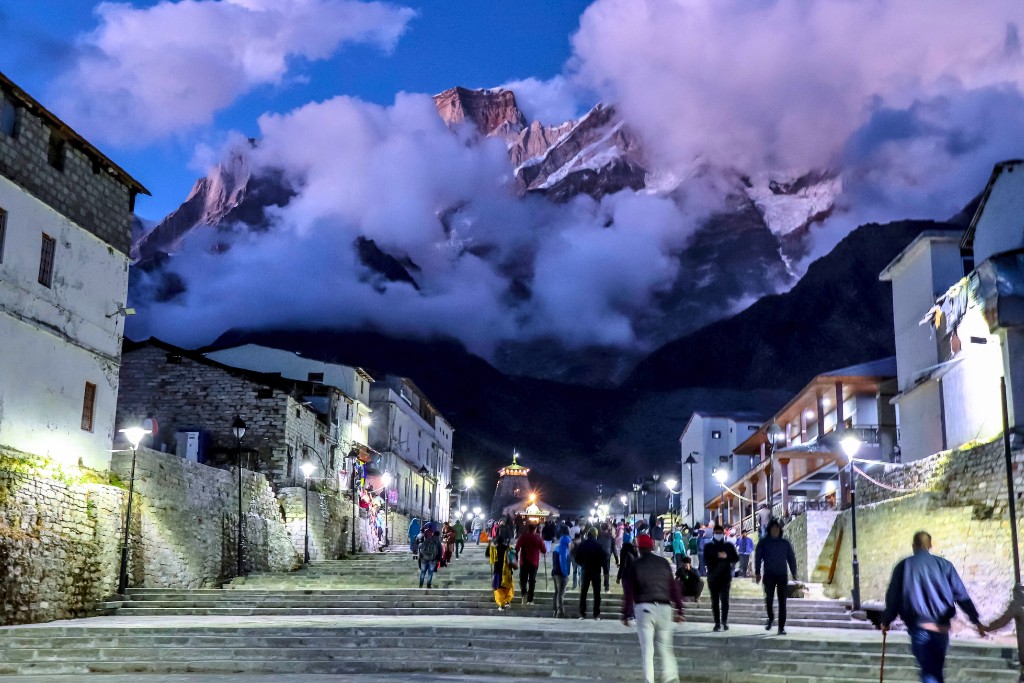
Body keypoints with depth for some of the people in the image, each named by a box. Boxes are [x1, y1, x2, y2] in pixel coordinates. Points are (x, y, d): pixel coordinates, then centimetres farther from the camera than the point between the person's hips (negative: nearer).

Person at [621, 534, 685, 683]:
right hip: (664, 608, 2)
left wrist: (626, 614, 2)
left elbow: (629, 592, -2)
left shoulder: (634, 566, 1)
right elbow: (674, 588, 7)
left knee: (647, 650, 0)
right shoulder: (664, 563, 8)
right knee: (665, 647, 13)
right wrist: (679, 610, 12)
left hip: (644, 608, -2)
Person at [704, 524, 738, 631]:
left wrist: (726, 556, -13)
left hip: (725, 576, -1)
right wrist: (718, 556, -17)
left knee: (724, 599, -10)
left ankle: (724, 621, -2)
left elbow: (736, 558, 5)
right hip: (713, 577, 1)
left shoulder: (729, 545, 10)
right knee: (715, 601, 2)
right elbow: (706, 559, -3)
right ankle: (717, 623, 6)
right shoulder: (708, 546, 9)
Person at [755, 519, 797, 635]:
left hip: (782, 575, 1)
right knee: (769, 598, -12)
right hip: (769, 575, -1)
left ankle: (781, 627, 6)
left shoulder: (785, 543, 10)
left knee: (782, 602, 0)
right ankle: (770, 617, 17)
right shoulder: (763, 543, 5)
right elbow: (758, 557, 2)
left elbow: (791, 558, 11)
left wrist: (794, 573, 1)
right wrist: (757, 572, -7)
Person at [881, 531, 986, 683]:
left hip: (919, 626, -3)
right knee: (937, 669, 19)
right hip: (941, 627, 3)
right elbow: (961, 595, 3)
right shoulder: (944, 564, 5)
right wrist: (976, 620, 8)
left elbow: (893, 597, 4)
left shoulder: (904, 566, 2)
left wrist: (886, 621, 18)